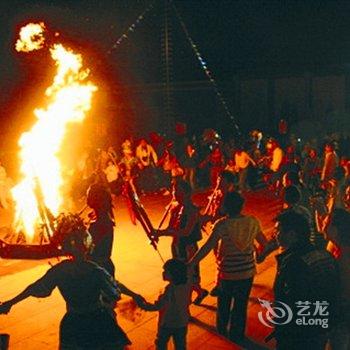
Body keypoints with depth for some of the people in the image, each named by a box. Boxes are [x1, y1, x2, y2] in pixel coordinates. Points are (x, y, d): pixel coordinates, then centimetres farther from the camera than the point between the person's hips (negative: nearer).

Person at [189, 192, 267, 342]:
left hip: (227, 273, -3)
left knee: (223, 307, 22)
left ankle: (222, 336, 40)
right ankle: (237, 338, 36)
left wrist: (189, 264, -17)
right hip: (247, 272, 3)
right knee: (241, 307, 20)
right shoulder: (253, 222, -8)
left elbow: (206, 248, -22)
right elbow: (263, 243, 4)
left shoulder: (222, 225, -20)